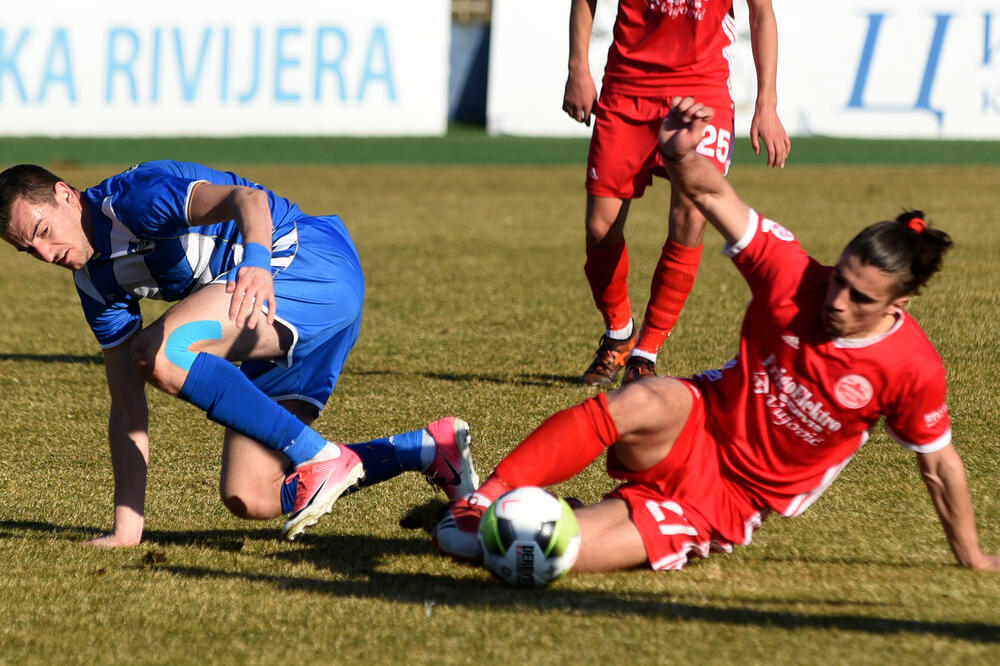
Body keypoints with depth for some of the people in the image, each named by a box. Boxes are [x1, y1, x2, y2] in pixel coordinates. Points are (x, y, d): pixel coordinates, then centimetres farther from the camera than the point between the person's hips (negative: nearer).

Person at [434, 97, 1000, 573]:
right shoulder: (793, 278, -12)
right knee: (650, 402, -40)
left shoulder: (913, 370, -15)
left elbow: (940, 463, -1)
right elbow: (713, 193, -12)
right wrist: (680, 156, -34)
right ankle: (483, 501, -30)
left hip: (730, 505, -2)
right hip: (699, 426, 2)